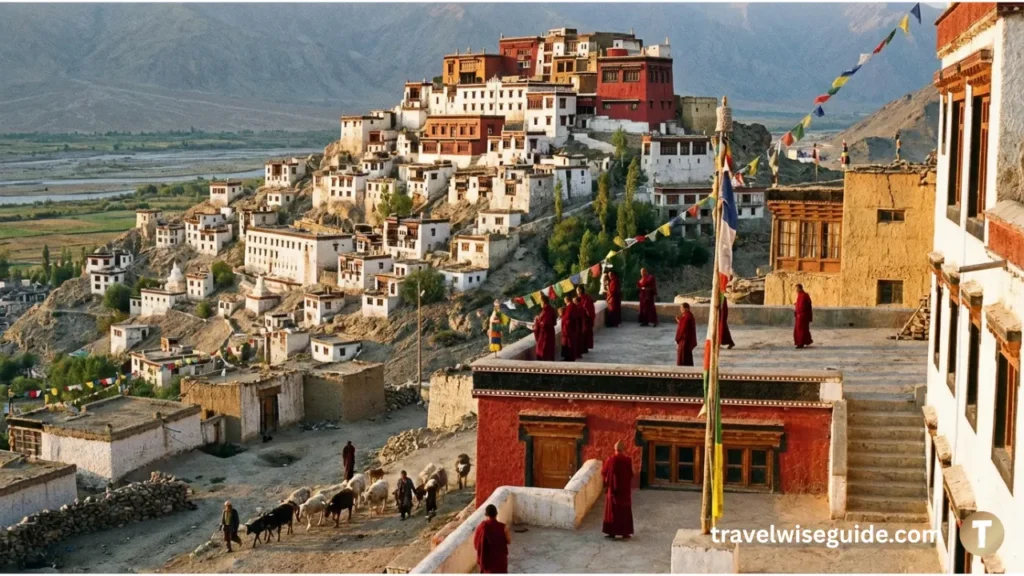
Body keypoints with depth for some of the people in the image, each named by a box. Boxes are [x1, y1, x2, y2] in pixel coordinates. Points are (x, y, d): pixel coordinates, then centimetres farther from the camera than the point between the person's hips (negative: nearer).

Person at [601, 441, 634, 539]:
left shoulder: (610, 460, -8)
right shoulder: (628, 460, -10)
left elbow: (603, 472, 3)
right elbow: (631, 474, -3)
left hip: (612, 489, 0)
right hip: (625, 489, 0)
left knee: (612, 510, 8)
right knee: (625, 511, 9)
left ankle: (612, 532, 7)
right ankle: (625, 532, 10)